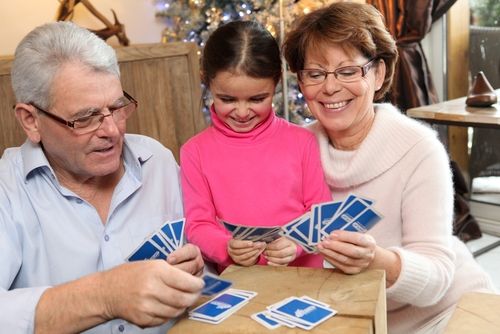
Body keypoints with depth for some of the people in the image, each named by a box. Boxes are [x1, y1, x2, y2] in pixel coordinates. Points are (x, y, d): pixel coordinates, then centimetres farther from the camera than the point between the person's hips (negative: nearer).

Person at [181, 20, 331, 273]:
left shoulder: (302, 141, 3)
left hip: (304, 274, -1)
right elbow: (198, 224, 2)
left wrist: (297, 243, -13)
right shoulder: (195, 152, 2)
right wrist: (227, 248, -16)